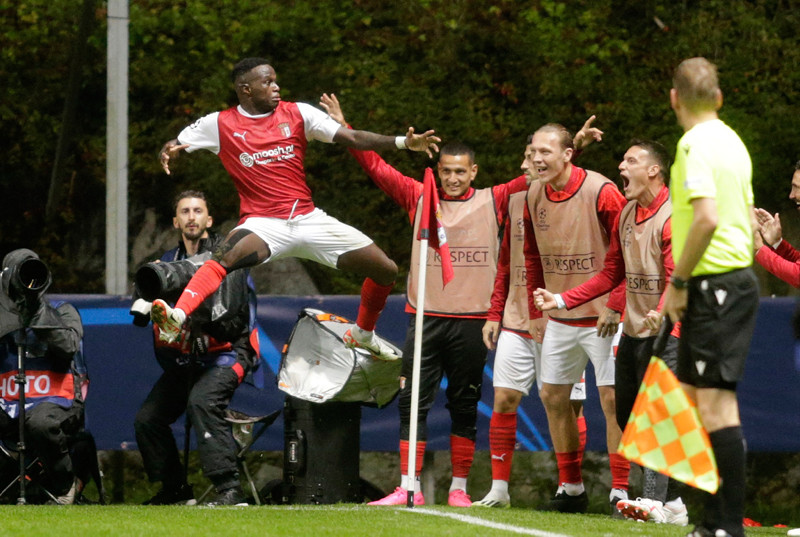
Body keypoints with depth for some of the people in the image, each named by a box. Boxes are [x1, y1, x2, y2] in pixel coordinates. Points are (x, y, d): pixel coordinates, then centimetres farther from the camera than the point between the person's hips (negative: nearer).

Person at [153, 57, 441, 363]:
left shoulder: (297, 114, 6)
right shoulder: (219, 124, 2)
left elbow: (350, 138, 1)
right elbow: (173, 147, 9)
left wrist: (403, 142, -11)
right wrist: (168, 152, -17)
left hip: (309, 220, 4)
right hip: (263, 223, -4)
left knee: (386, 270, 2)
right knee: (225, 257, -37)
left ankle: (364, 334, 26)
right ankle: (176, 318, -52)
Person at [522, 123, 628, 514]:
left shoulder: (600, 192, -16)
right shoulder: (535, 196, 4)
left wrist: (615, 305, -17)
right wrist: (535, 312, 14)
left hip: (602, 316, -7)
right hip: (560, 317, 7)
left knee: (612, 399, -8)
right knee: (553, 396, 9)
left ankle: (619, 492, -4)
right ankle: (570, 489, 20)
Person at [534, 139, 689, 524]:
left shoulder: (673, 217, -14)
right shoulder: (626, 215, 14)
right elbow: (611, 275, 20)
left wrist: (661, 314, -41)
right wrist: (561, 301, 13)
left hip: (665, 332, -9)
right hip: (633, 330, 9)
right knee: (627, 417, 8)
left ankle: (656, 501, -25)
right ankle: (672, 500, 14)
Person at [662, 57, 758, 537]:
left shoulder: (696, 144, -12)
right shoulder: (731, 142, 15)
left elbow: (708, 217, -23)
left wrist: (678, 282, -14)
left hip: (713, 283, -9)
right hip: (738, 278, 9)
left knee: (716, 403, -10)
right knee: (695, 399, 14)